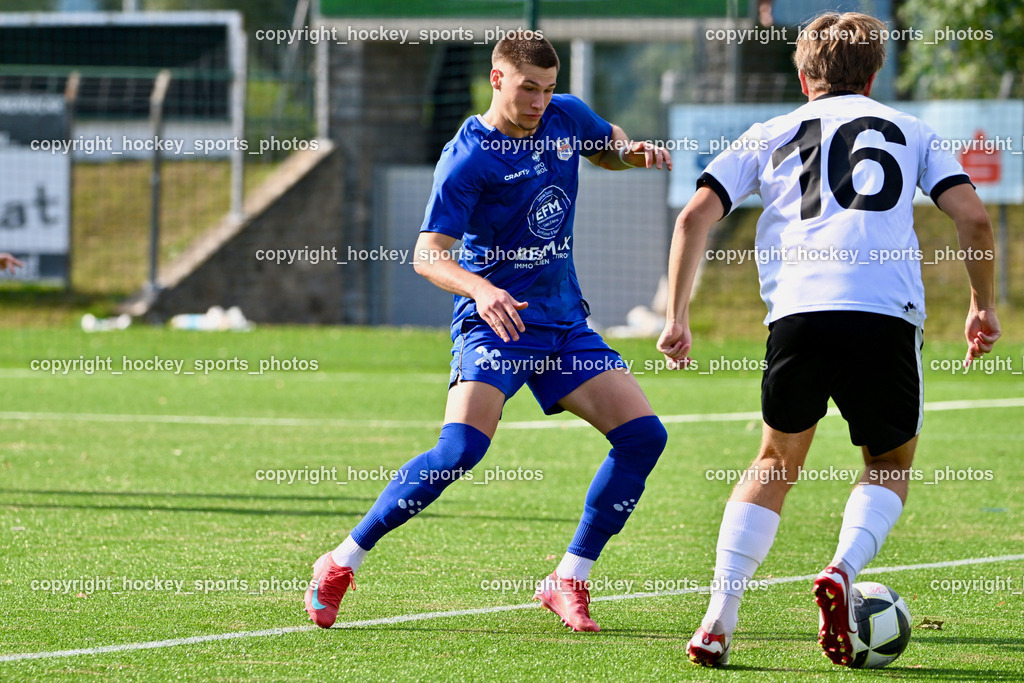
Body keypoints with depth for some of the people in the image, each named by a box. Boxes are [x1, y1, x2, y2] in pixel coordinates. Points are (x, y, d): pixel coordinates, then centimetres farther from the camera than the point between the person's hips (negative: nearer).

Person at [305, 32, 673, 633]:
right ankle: (342, 564, -11)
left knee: (644, 435, -6)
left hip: (564, 323, 7)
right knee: (460, 450, -25)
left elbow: (610, 147, 27)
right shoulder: (467, 158, -14)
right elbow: (429, 255, -18)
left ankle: (569, 581, 4)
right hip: (493, 323, -6)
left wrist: (637, 151, 3)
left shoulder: (566, 117, 4)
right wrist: (481, 289, -38)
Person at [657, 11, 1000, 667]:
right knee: (891, 465, 20)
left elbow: (695, 217, 12)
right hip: (886, 314, -1)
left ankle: (719, 619, 5)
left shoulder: (770, 135, 23)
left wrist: (677, 317, 17)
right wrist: (984, 306, 22)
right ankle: (844, 569, -10)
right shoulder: (909, 130, 21)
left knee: (777, 462, 21)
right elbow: (973, 216, 9)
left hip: (797, 312, 1)